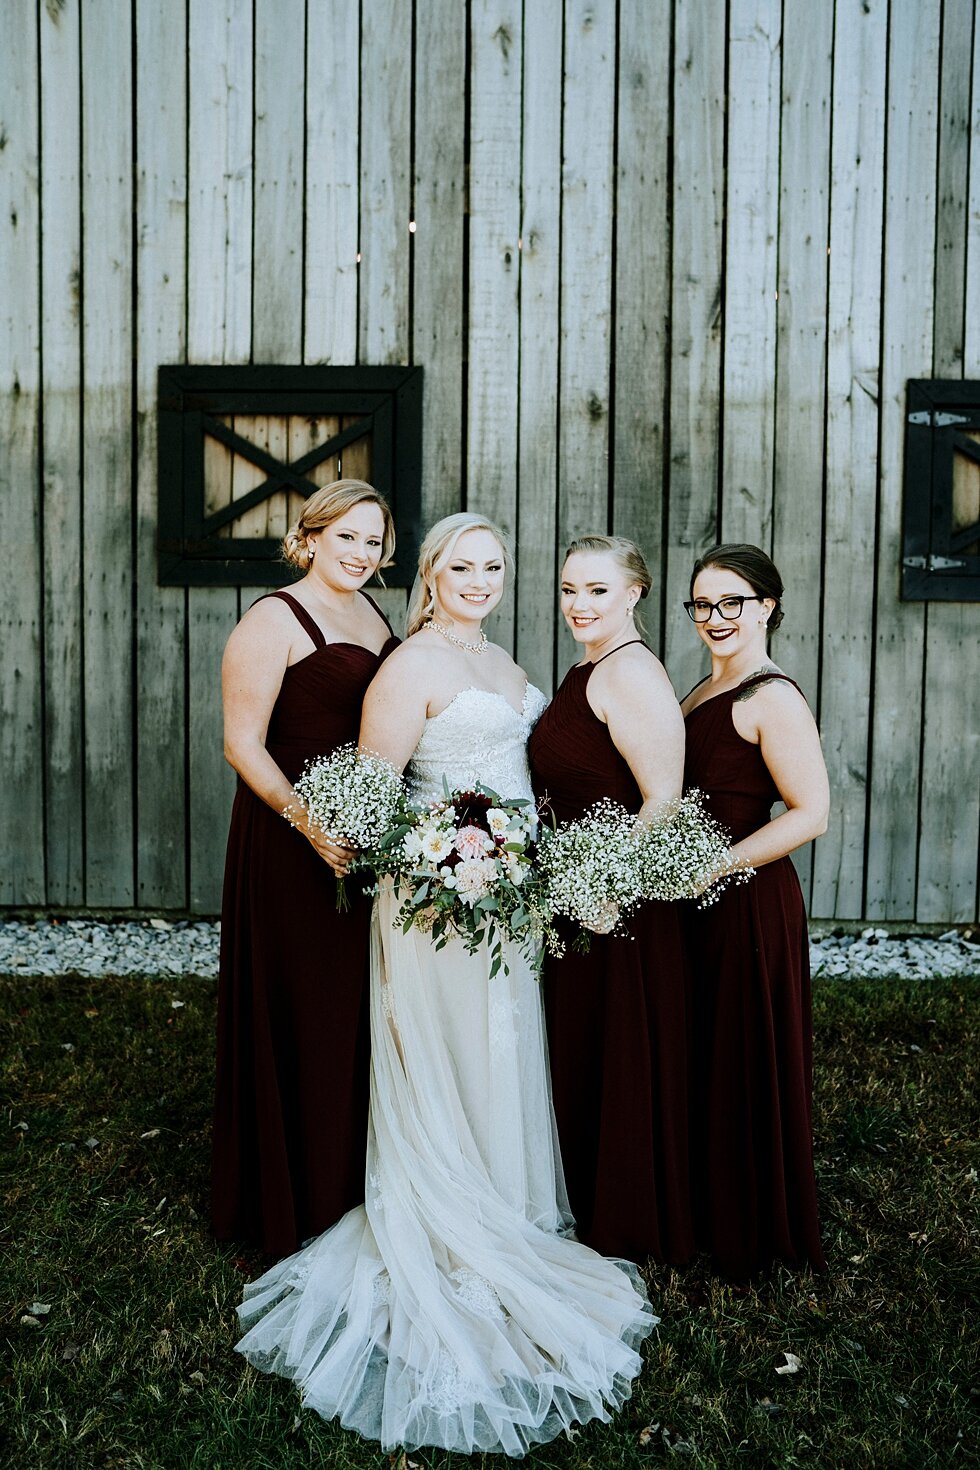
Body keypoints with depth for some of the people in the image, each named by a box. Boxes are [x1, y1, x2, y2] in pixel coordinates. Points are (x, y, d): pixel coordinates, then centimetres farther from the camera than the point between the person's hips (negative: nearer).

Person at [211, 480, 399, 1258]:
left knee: (362, 1007, 15)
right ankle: (295, 1200, 17)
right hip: (291, 839, -8)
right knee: (299, 1012, 0)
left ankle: (355, 1181, 31)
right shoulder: (273, 620, -10)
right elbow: (243, 743, -15)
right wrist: (306, 819, -26)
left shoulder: (373, 612, 14)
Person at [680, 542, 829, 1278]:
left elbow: (810, 813, -21)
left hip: (751, 903, -8)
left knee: (745, 1063, 5)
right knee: (702, 1060, 17)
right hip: (698, 904, 8)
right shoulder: (701, 693, 13)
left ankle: (753, 1235, 23)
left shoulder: (773, 698, -14)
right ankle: (708, 1213, 33)